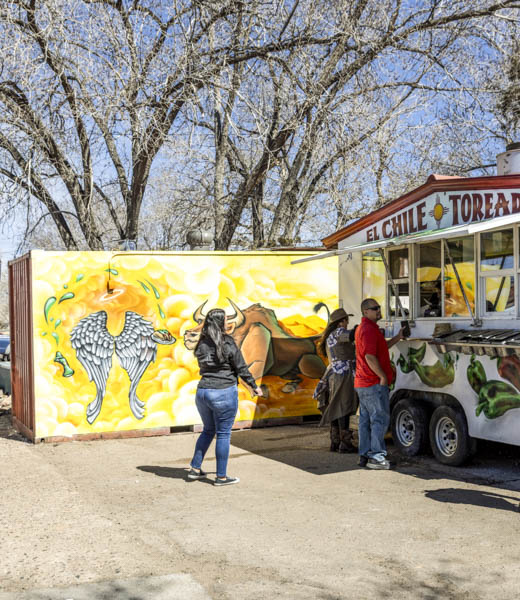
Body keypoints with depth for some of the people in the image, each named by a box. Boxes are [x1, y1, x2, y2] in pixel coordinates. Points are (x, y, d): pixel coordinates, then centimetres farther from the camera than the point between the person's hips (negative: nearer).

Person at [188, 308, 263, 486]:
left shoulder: (201, 344, 5)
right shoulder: (227, 343, -12)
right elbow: (241, 368, -6)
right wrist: (254, 386, 5)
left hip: (202, 391, 6)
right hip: (224, 393, -6)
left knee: (208, 430, 22)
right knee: (223, 434, 4)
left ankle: (195, 468, 22)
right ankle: (221, 477, 10)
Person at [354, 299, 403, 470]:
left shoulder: (363, 327, 18)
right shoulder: (370, 329, -16)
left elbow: (381, 347, 27)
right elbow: (370, 356, -23)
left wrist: (398, 337, 21)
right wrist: (383, 376, -17)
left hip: (362, 383, 11)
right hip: (374, 384, -10)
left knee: (366, 420, 12)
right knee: (380, 419, -6)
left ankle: (365, 455, 16)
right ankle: (376, 456, -5)